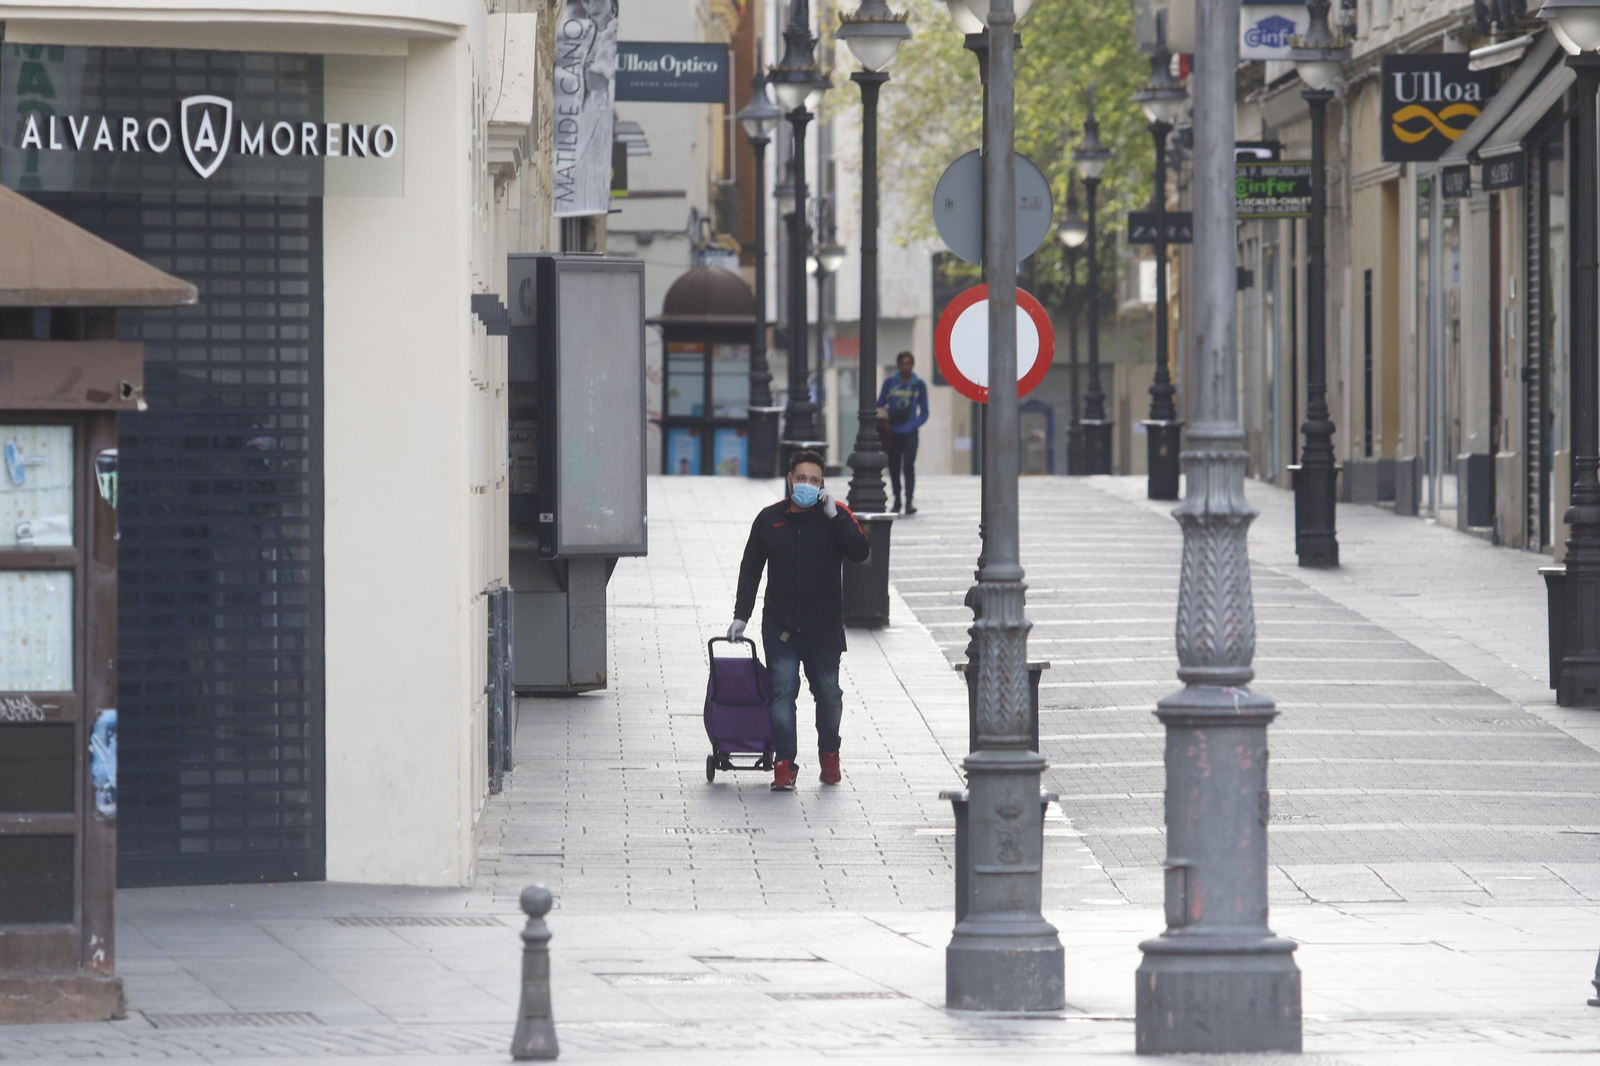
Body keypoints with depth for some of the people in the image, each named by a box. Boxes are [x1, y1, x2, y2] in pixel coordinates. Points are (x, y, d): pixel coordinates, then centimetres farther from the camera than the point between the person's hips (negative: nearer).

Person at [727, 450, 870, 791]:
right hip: (780, 627, 0)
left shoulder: (836, 515, -1)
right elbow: (750, 569, 12)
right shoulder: (770, 519, 3)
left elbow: (861, 552, -15)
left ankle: (829, 753, 32)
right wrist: (741, 616, 8)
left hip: (824, 627, 0)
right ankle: (784, 764, -9)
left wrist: (833, 516, -21)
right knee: (782, 691, -9)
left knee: (828, 693, 9)